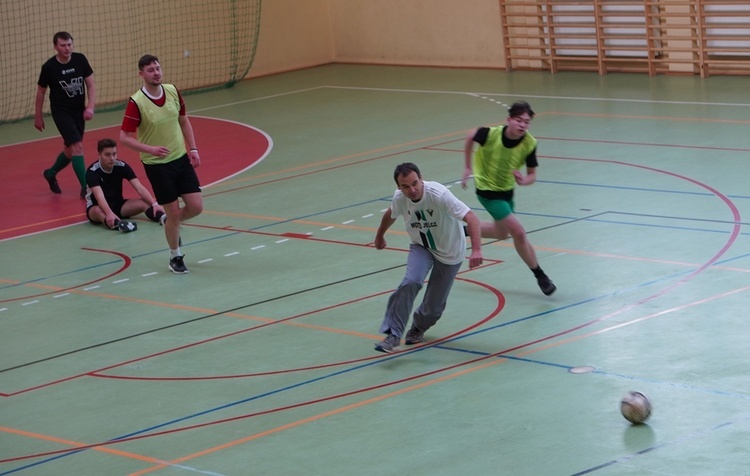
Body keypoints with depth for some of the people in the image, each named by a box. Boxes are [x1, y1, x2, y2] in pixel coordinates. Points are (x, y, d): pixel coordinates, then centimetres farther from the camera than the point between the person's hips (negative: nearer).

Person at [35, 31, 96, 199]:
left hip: (79, 111, 5)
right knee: (77, 147, -16)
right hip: (61, 112, -5)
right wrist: (38, 116, 5)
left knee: (70, 150, 16)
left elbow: (91, 84, -1)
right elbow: (41, 92, -1)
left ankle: (51, 173, 43)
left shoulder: (80, 60, -7)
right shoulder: (49, 67, -14)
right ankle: (85, 188, -12)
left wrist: (90, 107, -13)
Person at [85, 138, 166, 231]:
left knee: (144, 203, -23)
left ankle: (161, 217, -52)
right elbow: (99, 195, -36)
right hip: (96, 206, -4)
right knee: (98, 211, -40)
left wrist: (154, 204, -33)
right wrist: (109, 213, -54)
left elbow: (139, 188, -17)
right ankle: (117, 223, -70)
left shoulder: (122, 166, -10)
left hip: (118, 205, 4)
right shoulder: (92, 171, -21)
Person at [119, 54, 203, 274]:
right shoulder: (136, 102, -19)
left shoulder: (173, 91, -3)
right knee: (173, 213, 0)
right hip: (157, 165, -5)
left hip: (181, 159, 5)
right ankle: (175, 257, 22)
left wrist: (193, 149, 6)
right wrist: (150, 149, -27)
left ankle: (172, 225, 33)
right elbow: (124, 137, -15)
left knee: (195, 207, 0)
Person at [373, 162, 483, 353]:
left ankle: (419, 327, 37)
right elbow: (391, 214, 8)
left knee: (434, 306, 1)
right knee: (411, 282, -28)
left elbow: (471, 218, -41)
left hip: (450, 253, -2)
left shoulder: (439, 195, -34)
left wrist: (476, 250, -54)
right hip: (421, 248, 2)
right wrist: (380, 235, 26)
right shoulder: (399, 198, -18)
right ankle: (393, 336, -23)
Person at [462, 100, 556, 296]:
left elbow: (532, 174, -10)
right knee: (519, 233, -12)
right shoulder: (491, 134, -28)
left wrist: (524, 180, -34)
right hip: (488, 189, -6)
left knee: (502, 233, 25)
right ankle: (540, 276, 4)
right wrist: (467, 168, 0)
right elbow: (471, 137, -6)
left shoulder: (529, 144, -20)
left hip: (507, 189, 6)